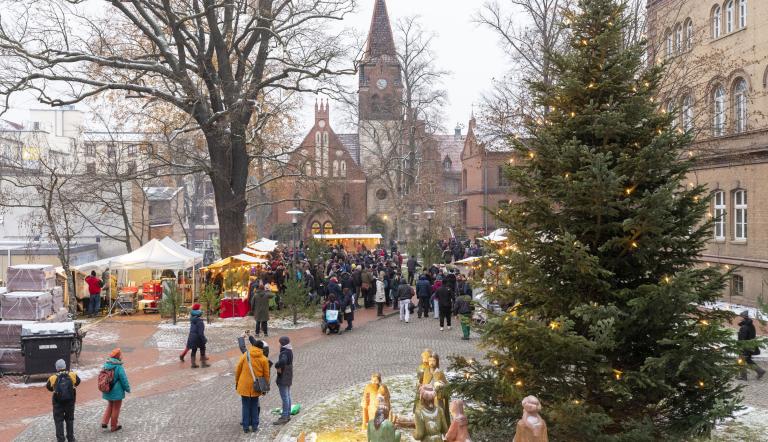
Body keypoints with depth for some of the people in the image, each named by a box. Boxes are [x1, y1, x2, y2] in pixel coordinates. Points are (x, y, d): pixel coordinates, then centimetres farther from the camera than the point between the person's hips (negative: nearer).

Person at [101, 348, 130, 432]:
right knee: (116, 408, 10)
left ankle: (104, 422, 18)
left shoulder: (106, 365, -2)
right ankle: (113, 427, 20)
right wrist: (127, 388, -1)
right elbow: (124, 379, -17)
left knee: (110, 406, 26)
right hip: (117, 391, -6)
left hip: (107, 391, 6)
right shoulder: (119, 367, -22)